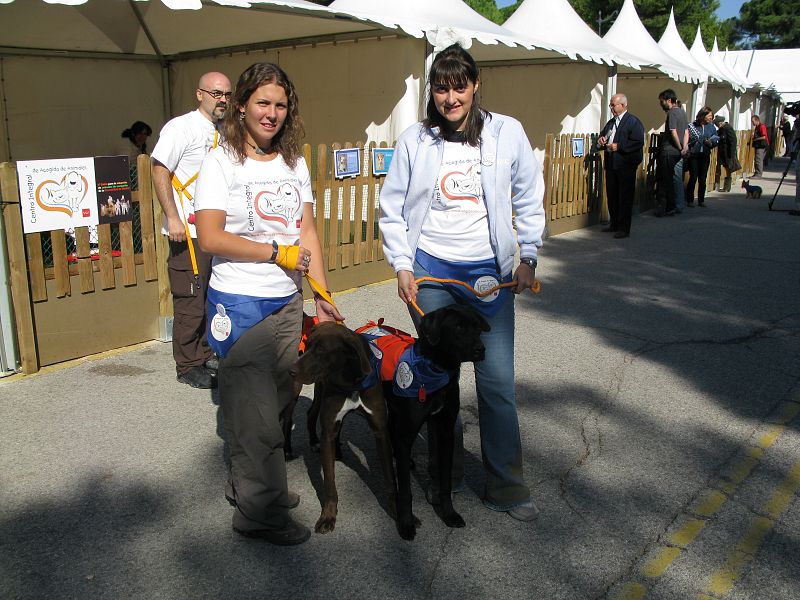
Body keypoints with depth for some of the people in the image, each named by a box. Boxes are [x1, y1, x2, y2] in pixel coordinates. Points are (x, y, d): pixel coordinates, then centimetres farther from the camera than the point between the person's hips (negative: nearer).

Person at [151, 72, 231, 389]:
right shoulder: (181, 127, -7)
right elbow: (160, 172, -13)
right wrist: (173, 218, -19)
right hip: (189, 232, -7)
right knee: (191, 301, -2)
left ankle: (206, 354, 27)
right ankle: (188, 366, 10)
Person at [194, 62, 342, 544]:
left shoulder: (294, 162, 10)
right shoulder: (222, 162, -7)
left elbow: (307, 232, 9)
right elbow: (210, 237, -15)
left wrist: (323, 296, 5)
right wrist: (278, 253, -13)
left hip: (288, 302, 6)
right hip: (240, 304, -6)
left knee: (279, 401, 14)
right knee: (255, 411, 0)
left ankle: (247, 485, 34)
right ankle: (261, 510, 17)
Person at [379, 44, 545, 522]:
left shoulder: (507, 132, -2)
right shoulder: (414, 140, -1)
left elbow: (529, 200, 7)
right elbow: (392, 209, 6)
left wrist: (529, 257, 2)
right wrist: (402, 266, -1)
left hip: (489, 271, 0)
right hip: (430, 271, 1)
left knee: (498, 379, 0)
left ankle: (507, 486, 16)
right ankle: (445, 476, 29)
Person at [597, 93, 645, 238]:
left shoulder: (633, 121, -8)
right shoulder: (611, 122, 16)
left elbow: (639, 142, -16)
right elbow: (603, 134, 29)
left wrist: (619, 146, -20)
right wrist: (601, 140, 5)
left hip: (625, 165, -8)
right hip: (611, 164, 8)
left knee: (625, 197, -2)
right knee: (611, 195, 13)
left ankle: (624, 228, 3)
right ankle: (614, 224, 27)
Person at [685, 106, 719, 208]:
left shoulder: (711, 126, 8)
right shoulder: (692, 126, -5)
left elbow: (717, 139, 11)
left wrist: (711, 143, -8)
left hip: (705, 155, 4)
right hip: (693, 155, -4)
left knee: (703, 179, 6)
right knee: (693, 178, -5)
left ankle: (701, 200, 15)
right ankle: (690, 200, 4)